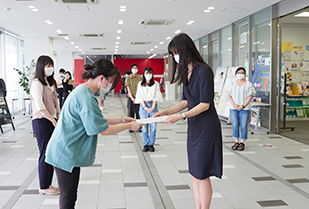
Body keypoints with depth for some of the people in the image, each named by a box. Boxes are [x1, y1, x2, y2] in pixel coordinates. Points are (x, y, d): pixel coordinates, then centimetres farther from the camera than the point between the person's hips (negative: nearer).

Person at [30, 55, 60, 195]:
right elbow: (40, 107, -19)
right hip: (41, 122, -8)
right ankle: (44, 187, 9)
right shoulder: (37, 84, -12)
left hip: (51, 121, 8)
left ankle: (47, 184, 22)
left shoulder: (50, 82, 16)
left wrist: (59, 117, 9)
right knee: (45, 154, -2)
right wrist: (53, 120, -16)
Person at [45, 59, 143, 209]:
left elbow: (96, 120, 17)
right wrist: (130, 126, -9)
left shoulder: (83, 92, 10)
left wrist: (121, 120, 12)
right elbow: (103, 130, -19)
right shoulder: (86, 97, -23)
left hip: (69, 152, 10)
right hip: (66, 153, -10)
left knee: (70, 197, 17)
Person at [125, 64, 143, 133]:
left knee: (138, 112, 1)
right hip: (131, 98, 0)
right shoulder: (128, 77, 2)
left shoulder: (140, 77, 1)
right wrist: (132, 98, -11)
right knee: (130, 112, 2)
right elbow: (128, 89, -1)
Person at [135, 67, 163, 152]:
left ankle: (151, 144, 10)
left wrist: (153, 107, -10)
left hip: (153, 106, 0)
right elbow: (140, 97, 1)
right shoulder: (140, 84, 7)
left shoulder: (156, 84, 6)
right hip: (144, 106, 0)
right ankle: (145, 145, 10)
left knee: (153, 127, -1)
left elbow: (156, 96, 1)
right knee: (144, 127, 0)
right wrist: (145, 107, -9)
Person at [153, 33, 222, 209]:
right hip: (193, 128, 8)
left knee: (202, 175, -1)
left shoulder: (203, 71, -16)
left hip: (206, 128, -8)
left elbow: (205, 104, -18)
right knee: (195, 174, 13)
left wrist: (181, 116, -23)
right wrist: (166, 112, 2)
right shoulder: (187, 72, 11)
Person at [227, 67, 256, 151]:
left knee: (243, 126, -2)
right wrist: (234, 104, -10)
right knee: (235, 125, 3)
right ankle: (236, 142, 13)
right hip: (233, 108, 2)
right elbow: (229, 95, 5)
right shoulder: (232, 84, 9)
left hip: (244, 108, -2)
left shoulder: (248, 84, 2)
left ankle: (242, 143, 7)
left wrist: (243, 106, -12)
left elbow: (250, 97, -2)